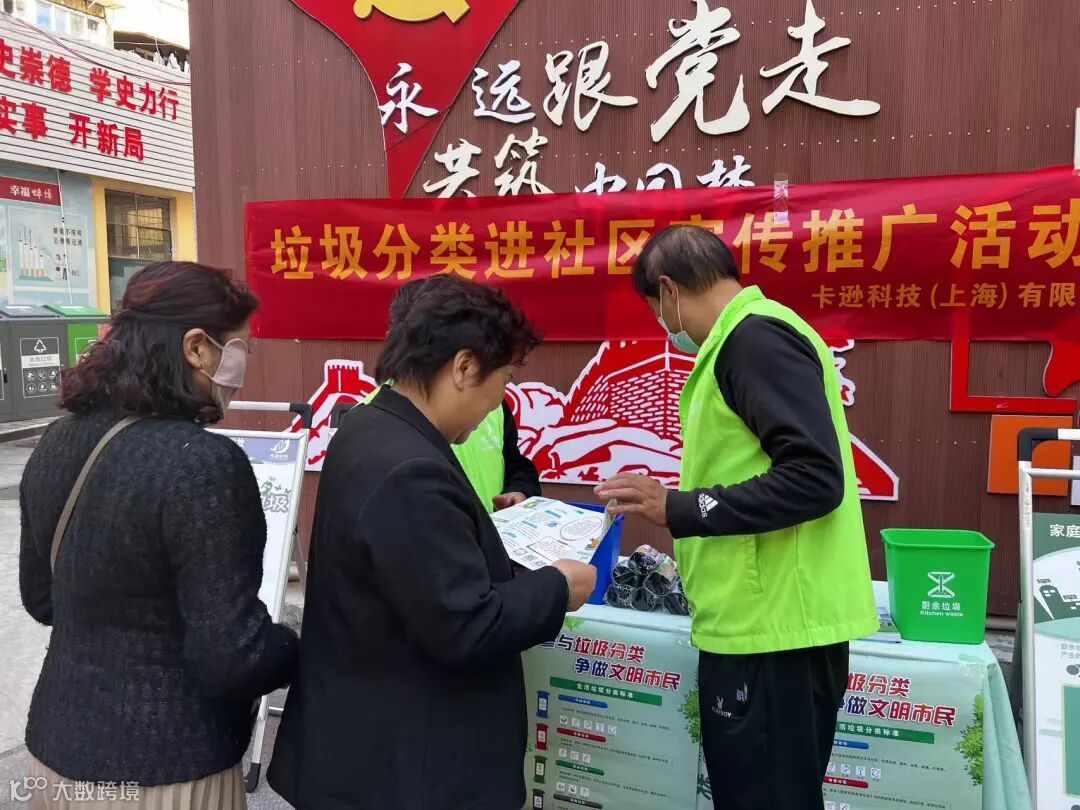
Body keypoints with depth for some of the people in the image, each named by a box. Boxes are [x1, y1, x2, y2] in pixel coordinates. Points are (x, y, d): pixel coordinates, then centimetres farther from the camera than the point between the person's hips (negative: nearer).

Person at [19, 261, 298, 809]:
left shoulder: (58, 444, -1)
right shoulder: (203, 463, -25)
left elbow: (40, 598, 11)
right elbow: (232, 657, -23)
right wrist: (313, 646, -6)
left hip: (58, 743, 7)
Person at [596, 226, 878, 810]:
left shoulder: (754, 336, -15)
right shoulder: (758, 332, 15)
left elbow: (814, 478, -23)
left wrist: (679, 509, -20)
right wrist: (700, 549, 30)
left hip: (772, 627, -10)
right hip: (771, 622, 10)